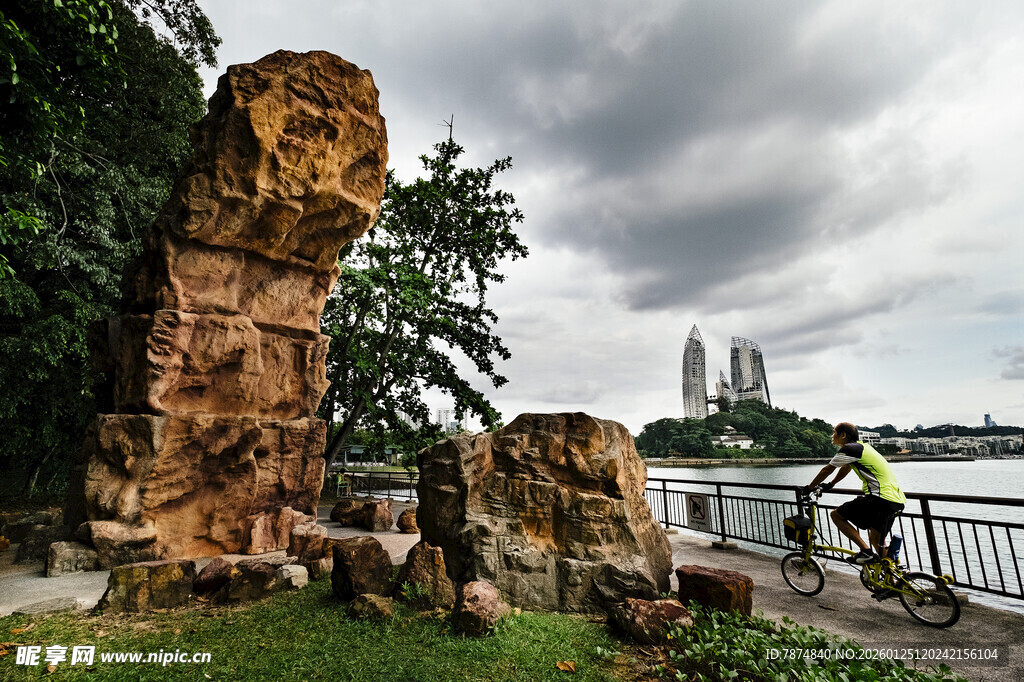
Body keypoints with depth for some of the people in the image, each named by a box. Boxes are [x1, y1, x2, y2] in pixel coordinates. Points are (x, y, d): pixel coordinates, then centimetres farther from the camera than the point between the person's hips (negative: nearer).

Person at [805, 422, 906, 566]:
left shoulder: (849, 449, -7)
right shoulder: (861, 446, 20)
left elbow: (826, 470, 1)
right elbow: (845, 468, 34)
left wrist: (809, 488, 13)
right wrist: (829, 485, 45)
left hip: (880, 498, -10)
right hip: (897, 501, 10)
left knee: (836, 515, -1)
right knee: (877, 540, 23)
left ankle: (866, 551, -6)